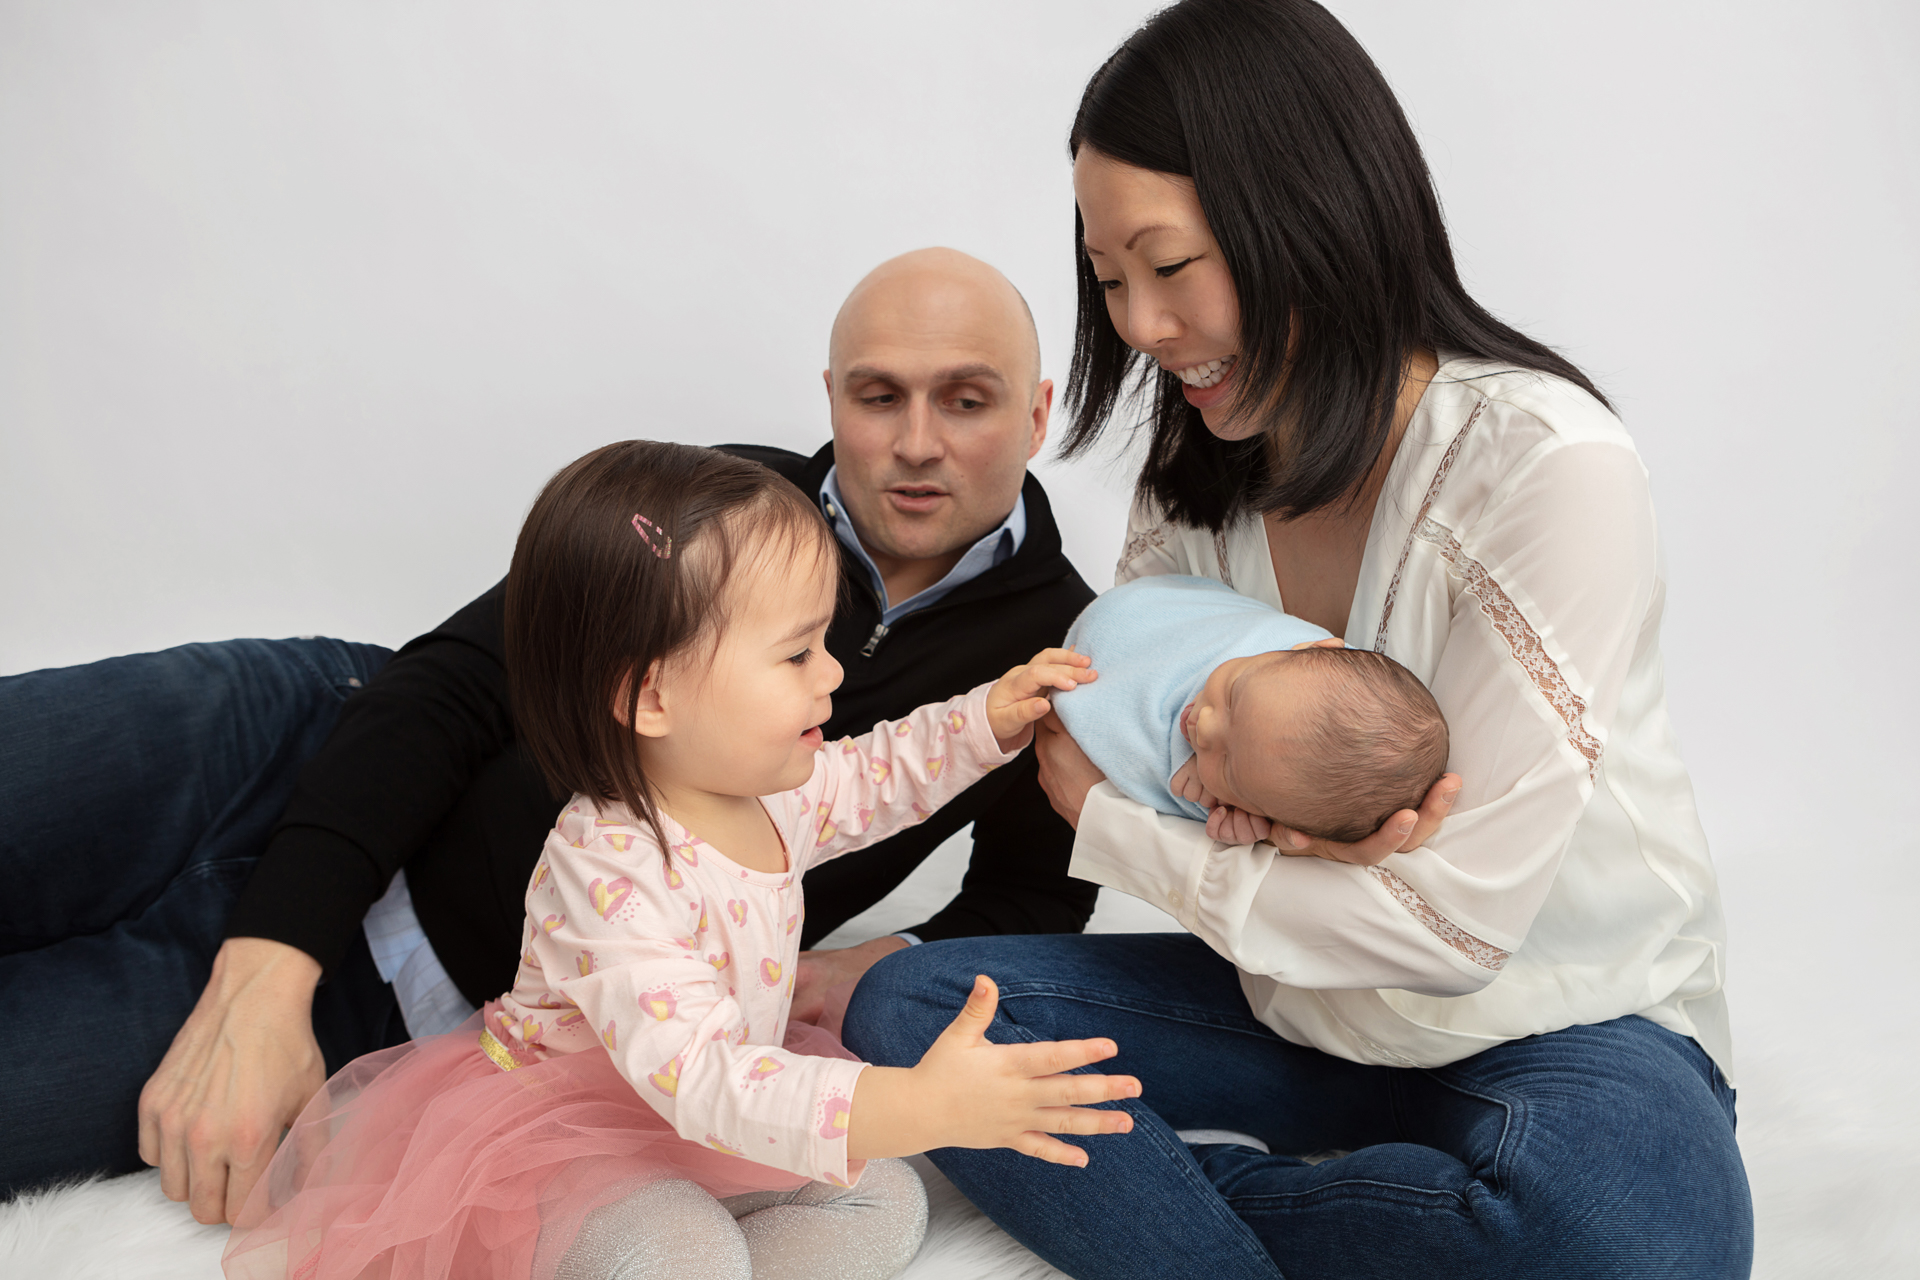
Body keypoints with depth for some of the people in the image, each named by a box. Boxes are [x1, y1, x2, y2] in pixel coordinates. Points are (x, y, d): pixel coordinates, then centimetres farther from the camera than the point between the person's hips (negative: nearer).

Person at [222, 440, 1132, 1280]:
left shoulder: (773, 789, -7)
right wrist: (917, 1108, -55)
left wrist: (991, 716, 1)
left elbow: (874, 773, 17)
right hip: (561, 1138, -8)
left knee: (884, 1202, -2)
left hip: (701, 1127, 8)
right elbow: (697, 1079, -45)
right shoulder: (613, 869, -35)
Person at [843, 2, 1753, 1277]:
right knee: (909, 1006, -13)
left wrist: (1106, 825, -12)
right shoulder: (1196, 470, -1)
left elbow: (1453, 919, -21)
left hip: (1563, 1019, -4)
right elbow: (1119, 751, 0)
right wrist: (1263, 825, -25)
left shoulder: (1549, 469, -22)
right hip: (1301, 999, 5)